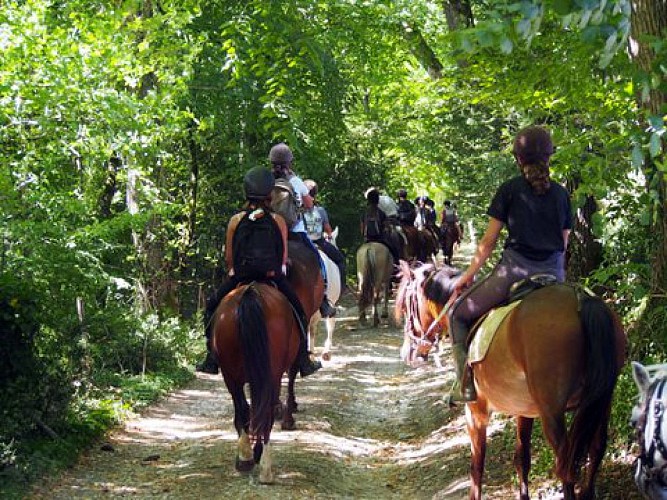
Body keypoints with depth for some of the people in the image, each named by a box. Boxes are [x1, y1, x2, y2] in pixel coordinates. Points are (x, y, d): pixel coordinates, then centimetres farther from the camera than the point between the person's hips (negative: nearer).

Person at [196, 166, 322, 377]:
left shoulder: (236, 220, 0)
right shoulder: (278, 221, -1)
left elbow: (228, 257, 4)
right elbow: (284, 255, 4)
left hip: (241, 276, 0)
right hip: (273, 276, 0)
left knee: (212, 307, 22)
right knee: (299, 312, 20)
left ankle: (211, 359, 16)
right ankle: (304, 361, 20)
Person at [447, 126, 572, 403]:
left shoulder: (510, 189, 0)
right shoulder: (561, 194, 11)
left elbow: (489, 240, 2)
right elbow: (563, 242, 14)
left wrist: (469, 274, 11)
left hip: (514, 270, -4)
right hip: (553, 274, 4)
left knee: (459, 313, 12)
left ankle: (466, 383, 1)